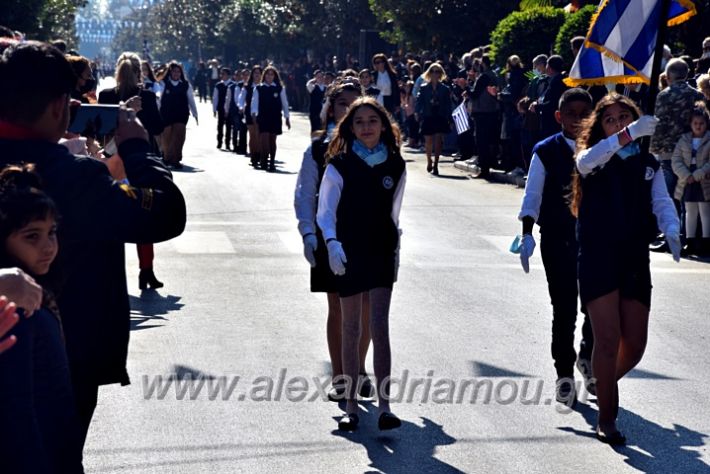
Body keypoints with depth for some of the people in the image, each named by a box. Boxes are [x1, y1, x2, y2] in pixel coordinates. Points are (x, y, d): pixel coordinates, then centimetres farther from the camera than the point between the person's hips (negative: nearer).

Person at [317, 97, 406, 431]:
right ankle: (351, 407, 14)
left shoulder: (395, 166, 3)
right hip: (348, 253, -1)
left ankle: (385, 407, -10)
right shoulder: (339, 165, -4)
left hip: (382, 252, 1)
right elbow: (325, 211, -6)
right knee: (351, 330, 6)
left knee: (379, 326, -9)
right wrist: (331, 243, -22)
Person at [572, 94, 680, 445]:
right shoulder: (594, 159, 2)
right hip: (598, 258, -4)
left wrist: (671, 230, -23)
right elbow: (587, 160, -24)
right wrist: (631, 133, -36)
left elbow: (662, 202, -1)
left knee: (634, 344, 7)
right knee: (608, 340, -9)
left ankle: (605, 382, 38)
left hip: (635, 261, 4)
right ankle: (606, 418, 5)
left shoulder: (648, 164, 12)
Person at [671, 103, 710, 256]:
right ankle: (691, 243, 20)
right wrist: (687, 176, -14)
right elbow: (676, 160, -1)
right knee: (690, 213, 12)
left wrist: (696, 175, -17)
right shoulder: (684, 140, 4)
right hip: (687, 183, 3)